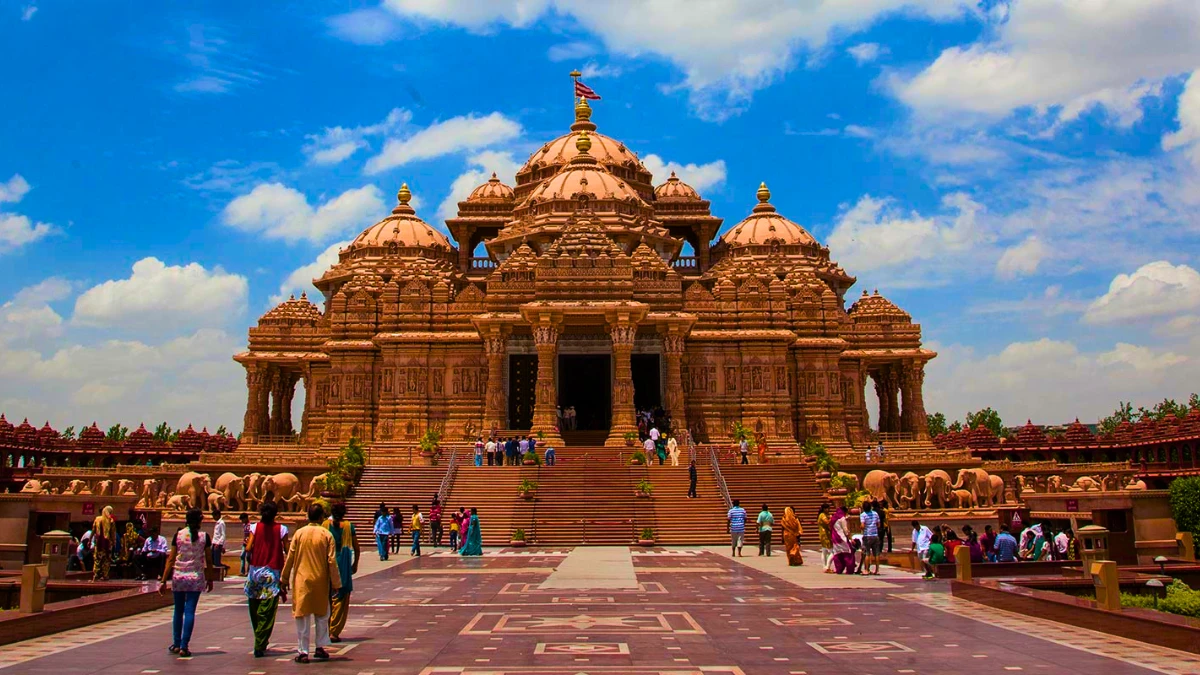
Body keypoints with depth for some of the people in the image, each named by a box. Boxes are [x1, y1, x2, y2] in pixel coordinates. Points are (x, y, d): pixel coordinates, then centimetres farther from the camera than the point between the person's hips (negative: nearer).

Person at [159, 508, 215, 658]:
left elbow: (171, 559, -2)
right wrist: (210, 579, 12)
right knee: (190, 612, 1)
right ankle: (184, 647, -1)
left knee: (178, 611, 15)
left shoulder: (178, 535, -1)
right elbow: (209, 561, 1)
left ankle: (176, 644, 23)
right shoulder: (204, 536, -2)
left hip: (178, 577, 1)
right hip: (196, 578, -1)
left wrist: (164, 580, 3)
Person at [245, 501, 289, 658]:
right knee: (267, 612, 1)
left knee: (255, 609, 17)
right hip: (273, 573, -2)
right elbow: (287, 551, -5)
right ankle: (260, 646, -3)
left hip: (256, 570, 2)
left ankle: (260, 641, 29)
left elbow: (248, 548, -6)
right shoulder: (281, 529, -3)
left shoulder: (255, 527, 0)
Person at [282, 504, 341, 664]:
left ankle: (302, 652, 5)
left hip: (301, 581, 0)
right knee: (322, 616, 15)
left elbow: (290, 558, 1)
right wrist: (336, 583, 1)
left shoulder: (299, 533, -2)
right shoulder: (326, 535, -5)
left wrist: (285, 579, 12)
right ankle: (320, 648, 19)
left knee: (302, 617, 5)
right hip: (321, 581, 0)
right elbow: (332, 561, -6)